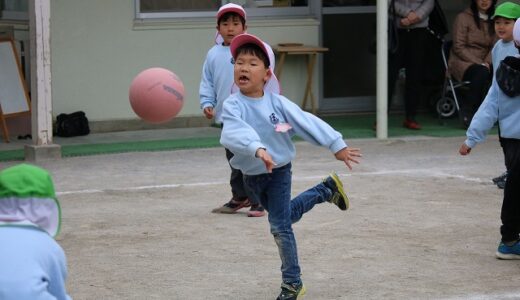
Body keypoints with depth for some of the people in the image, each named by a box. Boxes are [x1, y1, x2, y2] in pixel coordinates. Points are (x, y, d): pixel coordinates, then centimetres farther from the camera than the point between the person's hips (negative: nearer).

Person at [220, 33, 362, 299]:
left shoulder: (277, 103, -16)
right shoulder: (232, 106, -20)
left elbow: (308, 123, -14)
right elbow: (236, 131, -40)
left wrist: (337, 146, -17)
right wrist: (257, 149, -59)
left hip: (279, 171, -3)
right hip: (252, 175, 3)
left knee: (280, 226, -8)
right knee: (286, 214, 24)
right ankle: (327, 189, 49)